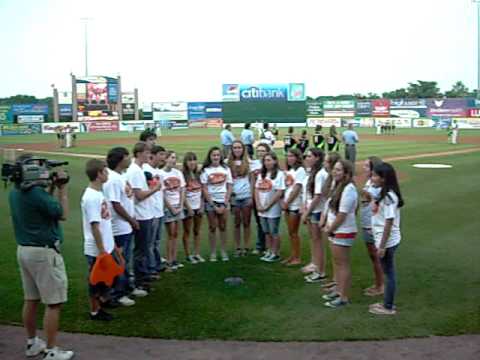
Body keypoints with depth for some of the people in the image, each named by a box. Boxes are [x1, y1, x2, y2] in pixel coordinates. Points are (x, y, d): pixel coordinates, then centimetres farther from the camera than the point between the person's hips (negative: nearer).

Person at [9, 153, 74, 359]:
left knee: (30, 300, 18)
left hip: (24, 250, 9)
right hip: (44, 252, -9)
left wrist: (52, 188, 9)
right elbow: (63, 214, -12)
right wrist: (63, 188, -6)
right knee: (53, 303, 0)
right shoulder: (35, 191, -22)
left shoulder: (15, 192, 6)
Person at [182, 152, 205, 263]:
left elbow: (201, 191, 9)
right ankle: (188, 255, 11)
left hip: (198, 207, 5)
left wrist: (202, 206, 1)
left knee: (197, 231, 10)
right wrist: (189, 208, -14)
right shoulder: (183, 175, -11)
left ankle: (197, 254, 18)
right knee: (187, 231, 4)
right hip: (188, 207, -5)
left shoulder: (198, 174, 7)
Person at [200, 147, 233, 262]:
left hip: (223, 201, 2)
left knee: (223, 227, 7)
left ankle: (224, 252, 15)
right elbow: (204, 189, -4)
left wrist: (224, 204, -6)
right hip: (210, 201, -1)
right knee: (212, 227, 4)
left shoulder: (226, 169, 4)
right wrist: (213, 206, -10)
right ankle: (213, 253, 11)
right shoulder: (205, 170, -2)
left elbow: (229, 187, 3)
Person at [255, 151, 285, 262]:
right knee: (266, 232, 14)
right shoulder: (261, 174, 11)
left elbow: (279, 193, -15)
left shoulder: (279, 174, -10)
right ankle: (269, 252, 25)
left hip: (273, 210, -6)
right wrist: (258, 205, -4)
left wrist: (268, 206, -14)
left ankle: (275, 254, 15)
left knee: (274, 232, 4)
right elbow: (256, 190, 9)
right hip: (261, 210, 6)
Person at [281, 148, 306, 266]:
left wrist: (287, 202, -13)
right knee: (290, 232, 12)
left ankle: (297, 258, 6)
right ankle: (292, 256, 19)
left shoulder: (300, 170, -9)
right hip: (287, 205, 7)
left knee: (294, 232, -2)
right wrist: (283, 202, 1)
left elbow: (296, 189, -14)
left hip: (295, 205, -7)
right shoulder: (289, 170, 15)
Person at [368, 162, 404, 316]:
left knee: (389, 273, 4)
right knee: (388, 272, 18)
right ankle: (387, 302, 31)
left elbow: (389, 222, -22)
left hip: (387, 241, -9)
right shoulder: (385, 194, 7)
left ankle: (388, 307, 17)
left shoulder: (388, 197, -21)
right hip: (384, 240, 9)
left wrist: (382, 246, -19)